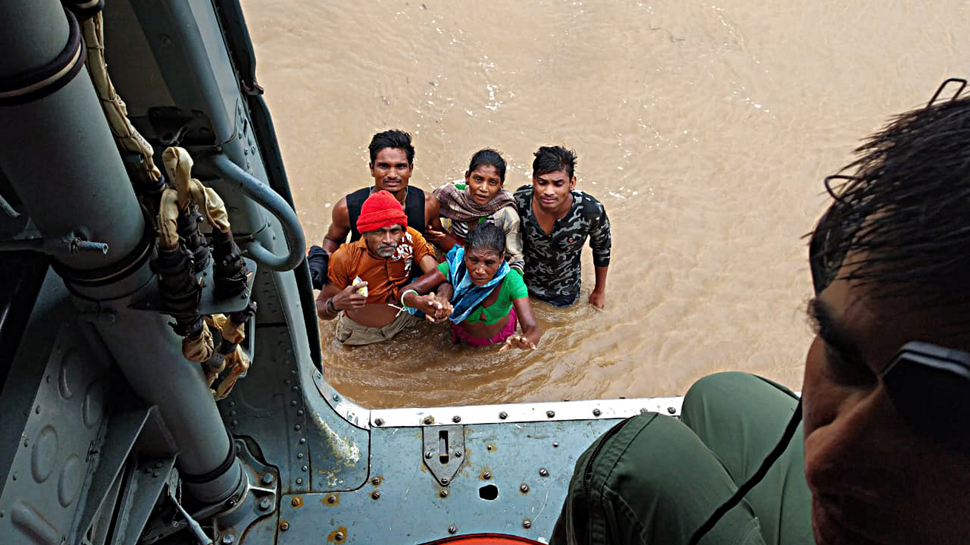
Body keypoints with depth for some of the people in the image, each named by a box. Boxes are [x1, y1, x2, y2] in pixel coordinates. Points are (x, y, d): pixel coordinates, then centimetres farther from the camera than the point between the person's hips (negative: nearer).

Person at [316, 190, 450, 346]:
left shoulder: (410, 238, -23)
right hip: (359, 331, 1)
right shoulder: (345, 258, -29)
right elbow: (320, 308, -21)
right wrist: (335, 304, -46)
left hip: (403, 319, -1)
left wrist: (440, 300, -54)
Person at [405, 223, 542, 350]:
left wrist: (524, 339, -73)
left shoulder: (510, 280, -39)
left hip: (501, 335, 7)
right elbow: (406, 292, -37)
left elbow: (533, 329, -46)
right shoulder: (454, 267, -34)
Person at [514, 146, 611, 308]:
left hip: (565, 293, 0)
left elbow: (602, 250, -11)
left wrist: (599, 291, 3)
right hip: (525, 283, 1)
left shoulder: (591, 211, -34)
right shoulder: (520, 200, -30)